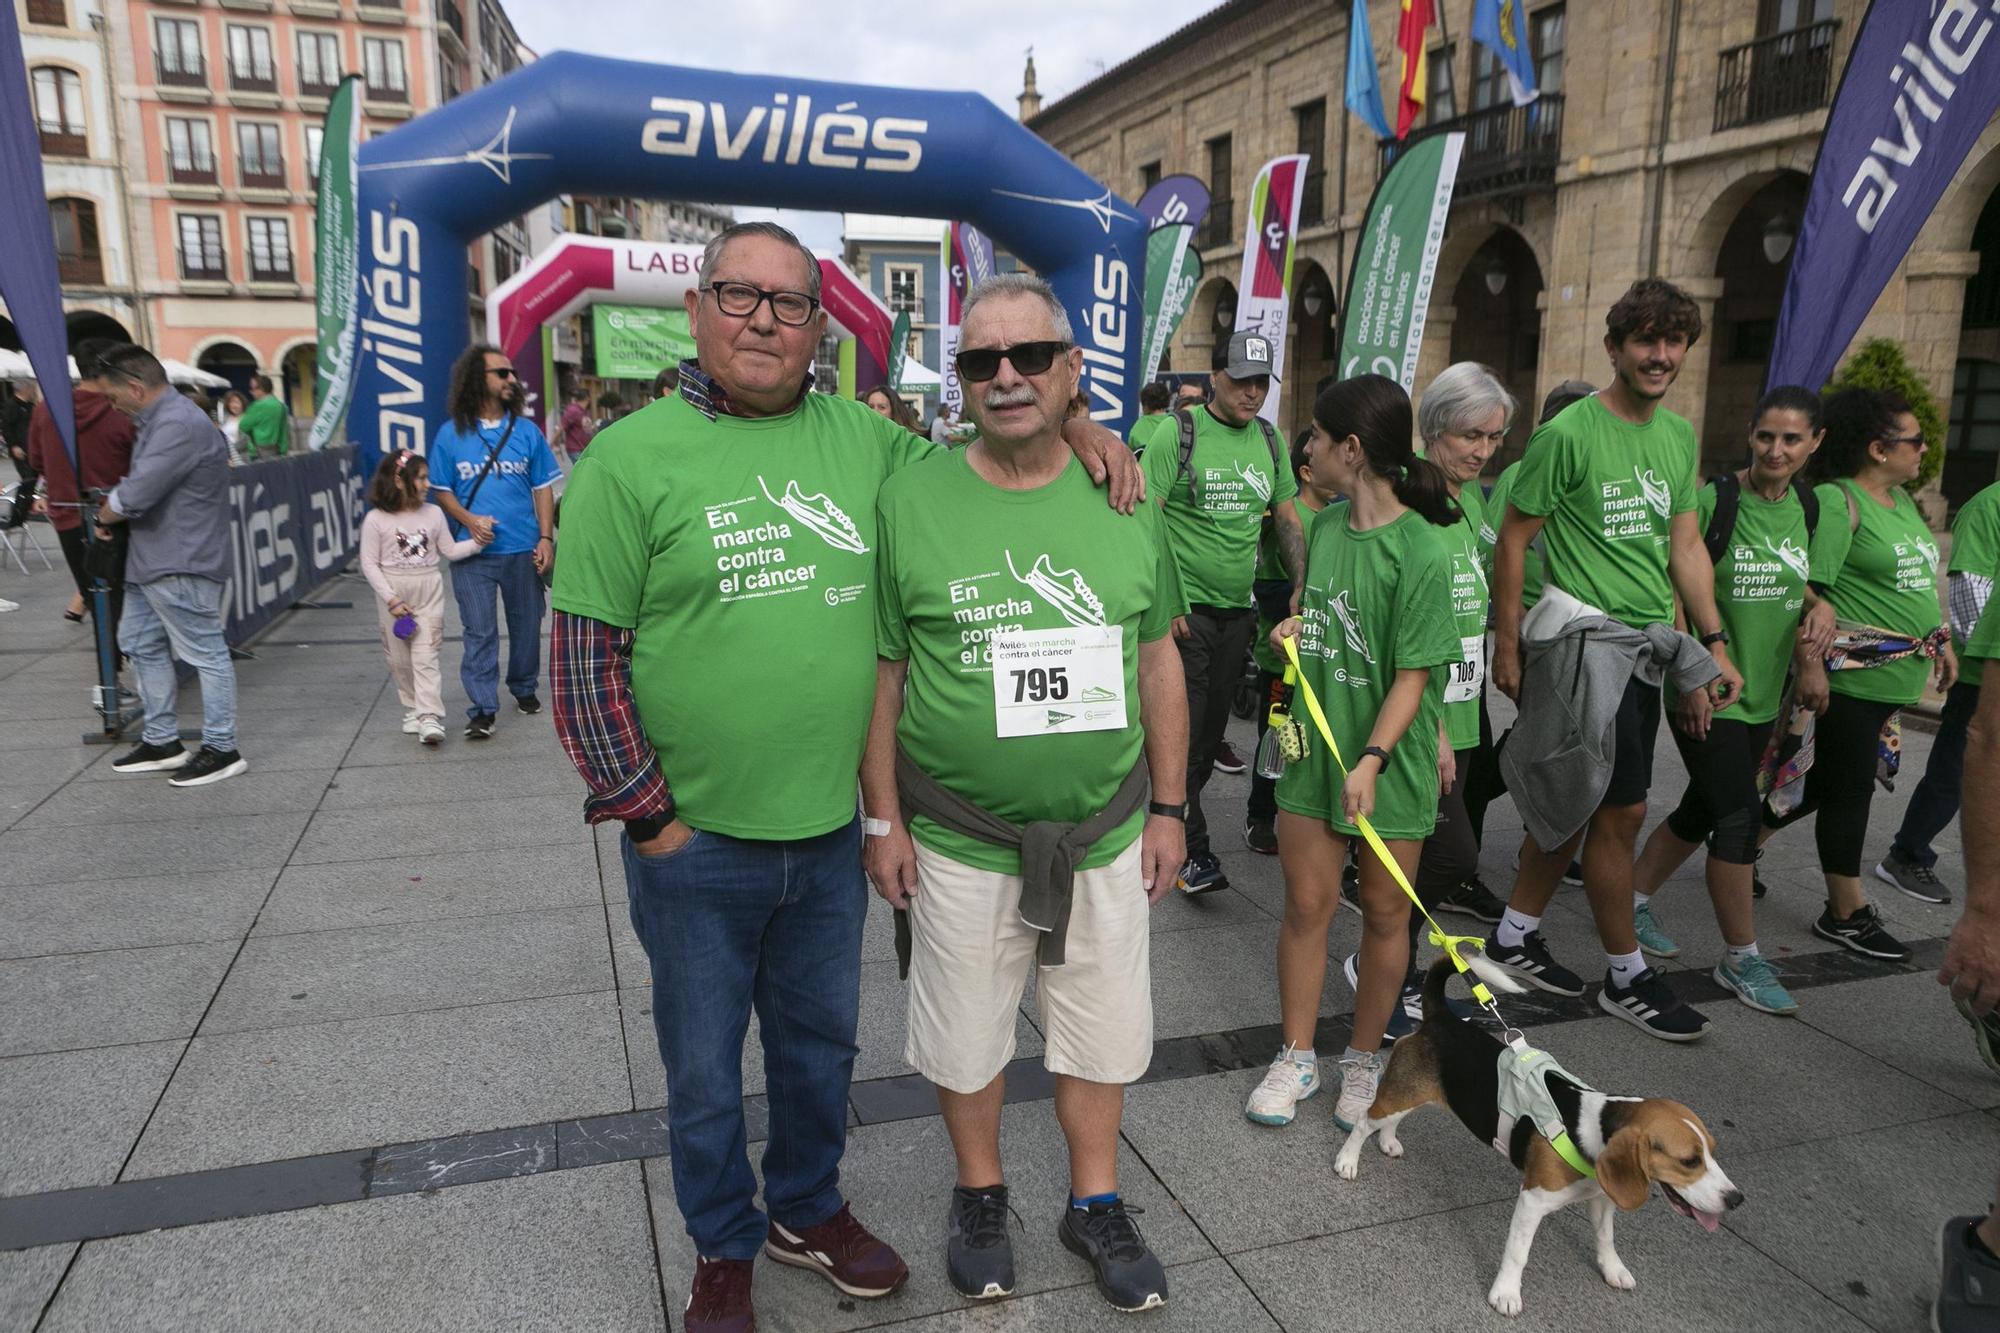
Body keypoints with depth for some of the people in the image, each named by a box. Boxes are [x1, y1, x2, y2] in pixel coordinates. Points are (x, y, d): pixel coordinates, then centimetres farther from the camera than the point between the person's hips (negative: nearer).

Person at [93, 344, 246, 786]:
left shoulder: (179, 425, -20)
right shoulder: (159, 420, 15)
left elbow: (134, 496, -23)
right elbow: (137, 485, 17)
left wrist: (104, 516, -5)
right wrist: (112, 509, 1)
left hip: (181, 566, -11)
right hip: (151, 563, 11)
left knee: (205, 654, -2)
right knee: (140, 645, 18)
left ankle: (221, 750, 5)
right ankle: (162, 742, 28)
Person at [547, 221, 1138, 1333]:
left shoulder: (860, 439, 2)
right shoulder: (631, 459, -10)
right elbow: (584, 656, -10)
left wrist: (1070, 423, -1)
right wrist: (646, 813, -10)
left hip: (831, 832, 4)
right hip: (695, 845, -3)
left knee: (823, 1043, 23)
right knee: (706, 1070, 17)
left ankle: (808, 1209, 48)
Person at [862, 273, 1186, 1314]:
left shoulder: (1125, 502, -1)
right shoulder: (909, 502, -9)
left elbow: (1158, 659, 6)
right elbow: (881, 673, -4)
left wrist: (1167, 807, 5)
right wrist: (883, 819, -4)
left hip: (1105, 834, 2)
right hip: (959, 839, -2)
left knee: (1101, 1032, 17)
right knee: (967, 1036, 16)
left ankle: (1095, 1204, 40)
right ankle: (979, 1195, 42)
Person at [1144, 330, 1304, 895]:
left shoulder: (1270, 440, 10)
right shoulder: (1179, 432, -8)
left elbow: (1288, 521, 17)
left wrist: (1303, 593, 8)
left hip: (1238, 609, 6)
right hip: (1184, 608, -6)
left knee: (1211, 730, 12)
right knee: (1184, 729, -6)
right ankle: (1193, 851, 2)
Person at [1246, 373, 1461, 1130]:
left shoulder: (1420, 550, -16)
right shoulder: (1326, 524, 4)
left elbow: (1414, 674, -16)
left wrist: (1372, 759, -24)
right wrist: (1293, 628, 0)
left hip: (1388, 758, -5)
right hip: (1314, 746, 5)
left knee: (1385, 913, 11)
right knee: (1306, 903, 10)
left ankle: (1364, 1062, 29)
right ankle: (1297, 1060, 24)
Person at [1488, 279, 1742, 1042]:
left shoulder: (1680, 436, 12)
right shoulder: (1569, 433, -11)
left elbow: (1685, 546, 14)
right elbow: (1513, 540, -9)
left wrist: (1716, 643, 8)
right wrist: (1506, 648, -9)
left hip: (1645, 643, 8)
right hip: (1587, 636, -7)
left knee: (1574, 801, 13)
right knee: (1621, 809, -2)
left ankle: (1516, 938, 27)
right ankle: (1627, 978, 14)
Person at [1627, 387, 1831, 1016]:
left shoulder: (1808, 510, 6)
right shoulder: (1714, 499, -14)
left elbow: (1795, 583, 18)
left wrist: (1819, 609, -3)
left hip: (1763, 692, 7)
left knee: (1703, 808, 14)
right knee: (1739, 813, -6)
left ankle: (1633, 900, 32)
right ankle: (1742, 959, 7)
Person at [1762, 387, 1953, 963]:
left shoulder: (1902, 499, 15)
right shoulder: (1836, 501, -14)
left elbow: (1922, 580, 25)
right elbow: (1811, 589, -19)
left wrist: (1941, 639, 21)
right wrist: (1815, 664, -21)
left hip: (1896, 676, 9)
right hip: (1851, 675, -9)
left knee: (1833, 780, 15)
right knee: (1849, 789, 1)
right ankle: (1847, 913, 12)